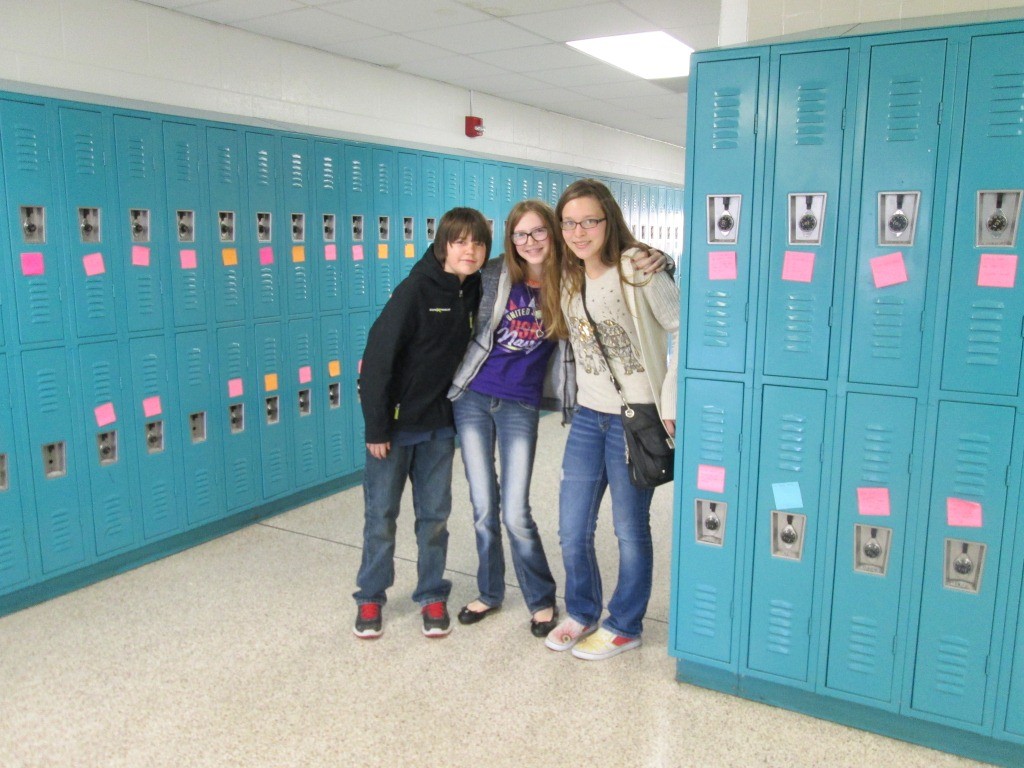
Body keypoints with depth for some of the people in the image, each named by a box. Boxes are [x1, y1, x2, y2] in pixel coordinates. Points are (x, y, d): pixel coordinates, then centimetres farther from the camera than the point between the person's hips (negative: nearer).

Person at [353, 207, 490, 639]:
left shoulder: (475, 291, -1)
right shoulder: (416, 290, -17)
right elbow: (378, 356, -18)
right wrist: (376, 428, -16)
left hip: (440, 424, 4)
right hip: (396, 421, -4)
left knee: (435, 513, 11)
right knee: (381, 513, 7)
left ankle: (432, 596, 26)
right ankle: (370, 598, 24)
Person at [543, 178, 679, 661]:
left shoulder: (639, 270, -15)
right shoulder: (567, 279, 6)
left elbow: (686, 333, -16)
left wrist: (669, 408, -18)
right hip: (588, 417, 6)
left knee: (630, 530, 9)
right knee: (572, 530, 11)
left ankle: (624, 626, 28)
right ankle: (582, 613, 34)